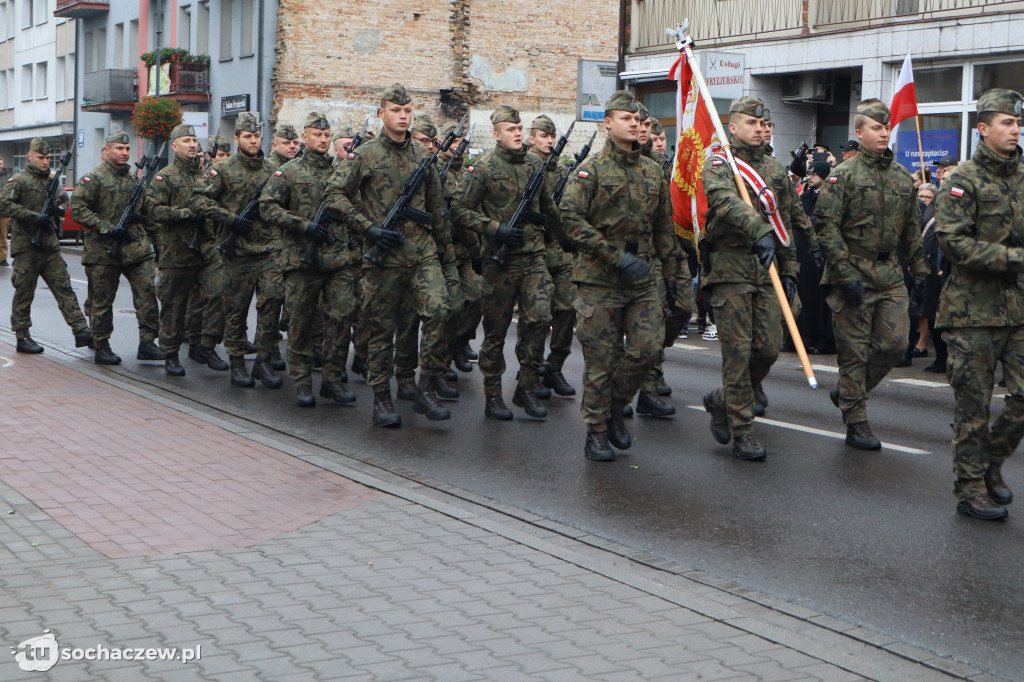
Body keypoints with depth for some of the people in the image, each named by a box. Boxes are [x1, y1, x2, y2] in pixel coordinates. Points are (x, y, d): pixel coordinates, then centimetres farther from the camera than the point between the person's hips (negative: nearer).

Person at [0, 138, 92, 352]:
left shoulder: (52, 181, 14)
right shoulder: (18, 180, -5)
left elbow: (62, 202, 28)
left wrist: (59, 210, 2)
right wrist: (35, 216, -19)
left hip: (50, 247, 6)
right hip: (26, 247, -6)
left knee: (64, 288, 0)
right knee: (24, 292, 2)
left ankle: (81, 331, -5)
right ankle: (22, 338, 11)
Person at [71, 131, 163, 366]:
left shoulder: (133, 177, 15)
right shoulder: (94, 178, -4)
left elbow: (144, 208, 27)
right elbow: (77, 208, -11)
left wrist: (138, 217, 2)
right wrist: (107, 229, -17)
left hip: (136, 248, 5)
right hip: (103, 250, -5)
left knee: (147, 291, -5)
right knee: (102, 301, 3)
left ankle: (147, 343, -1)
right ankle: (102, 348, 13)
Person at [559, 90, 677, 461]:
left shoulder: (653, 172, 12)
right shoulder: (591, 169, -4)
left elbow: (664, 226, 20)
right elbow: (572, 218, -15)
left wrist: (669, 272, 16)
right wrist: (617, 257, -19)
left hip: (642, 278, 5)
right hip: (599, 278, -4)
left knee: (647, 348, -4)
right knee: (601, 358, 0)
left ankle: (615, 408, 20)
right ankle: (596, 432, 13)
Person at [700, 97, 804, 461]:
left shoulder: (774, 168, 17)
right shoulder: (718, 165, -3)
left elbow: (787, 221, 21)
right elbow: (726, 202, -25)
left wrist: (789, 270, 16)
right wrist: (759, 230, -40)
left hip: (767, 270, 6)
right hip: (730, 269, -6)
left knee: (769, 348, 2)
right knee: (738, 350, -5)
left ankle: (721, 400, 26)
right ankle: (741, 431, 4)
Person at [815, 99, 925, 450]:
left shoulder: (903, 178, 12)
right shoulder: (844, 175, -6)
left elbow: (912, 230, 20)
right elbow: (827, 227, -11)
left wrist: (919, 270, 15)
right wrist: (845, 273, -17)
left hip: (890, 275, 5)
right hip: (854, 273, -5)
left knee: (895, 342, -1)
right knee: (854, 349, 0)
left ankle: (848, 392, 22)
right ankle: (856, 424, 8)